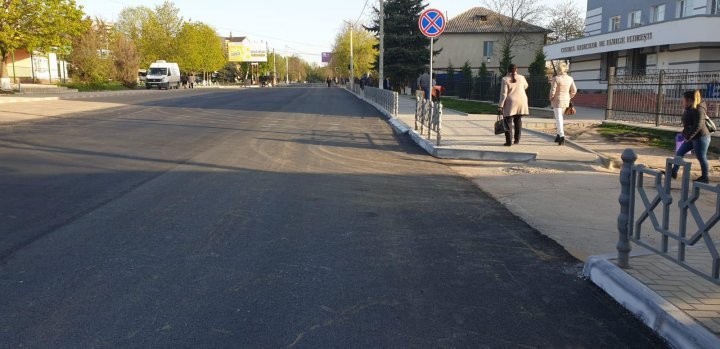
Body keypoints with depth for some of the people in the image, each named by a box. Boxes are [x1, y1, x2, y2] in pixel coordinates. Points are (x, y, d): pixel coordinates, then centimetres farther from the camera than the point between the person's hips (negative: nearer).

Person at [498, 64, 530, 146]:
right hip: (521, 101, 4)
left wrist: (500, 106, -9)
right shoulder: (521, 78, 3)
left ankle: (508, 142, -5)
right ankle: (517, 140, 21)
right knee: (518, 120, 18)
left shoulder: (505, 79, -8)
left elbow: (504, 93, -11)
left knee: (508, 122, 1)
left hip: (510, 103, -4)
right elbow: (525, 86, 24)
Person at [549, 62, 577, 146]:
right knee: (559, 118, 20)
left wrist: (551, 99, -1)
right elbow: (574, 90, 3)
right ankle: (558, 135, 23)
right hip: (566, 101, 5)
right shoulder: (570, 78, 1)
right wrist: (569, 98, 15)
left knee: (558, 119, -6)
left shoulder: (556, 78, -14)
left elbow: (553, 90, -16)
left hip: (557, 100, -5)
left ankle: (562, 137, -18)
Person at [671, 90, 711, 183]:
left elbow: (698, 126, -26)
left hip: (701, 137, -10)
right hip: (692, 138, 10)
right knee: (679, 153, 9)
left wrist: (688, 137, -22)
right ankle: (674, 172, 15)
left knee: (701, 158, 1)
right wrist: (685, 133, 12)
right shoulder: (689, 109, 10)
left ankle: (704, 178, 14)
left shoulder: (699, 110, -19)